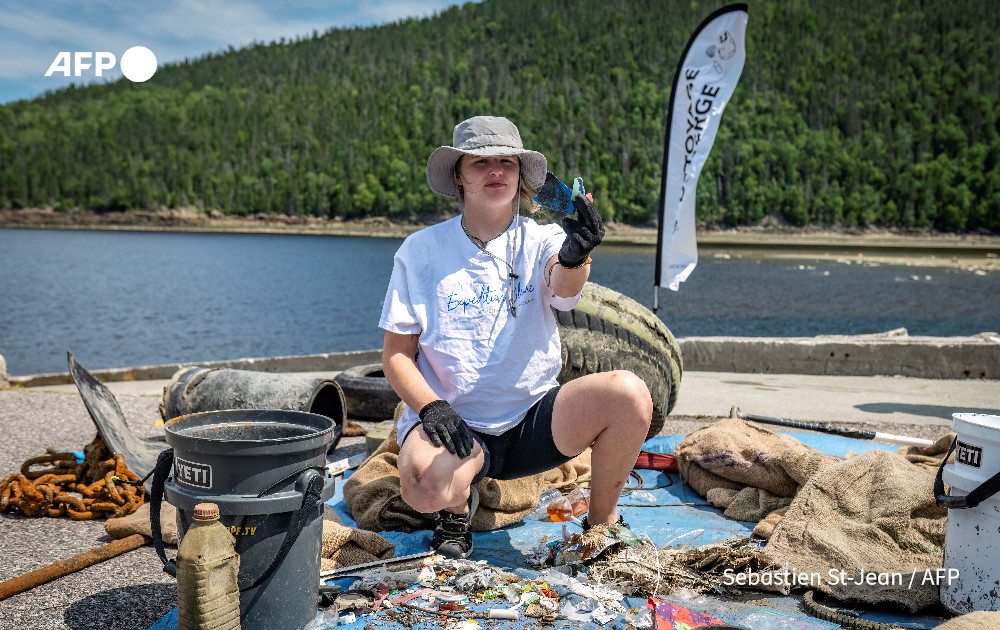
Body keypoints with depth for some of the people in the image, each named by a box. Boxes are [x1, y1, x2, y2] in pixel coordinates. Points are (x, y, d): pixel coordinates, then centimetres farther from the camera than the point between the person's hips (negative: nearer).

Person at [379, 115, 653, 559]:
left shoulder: (542, 241, 2)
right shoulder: (421, 250, 1)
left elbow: (562, 289, -23)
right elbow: (396, 355, 2)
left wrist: (574, 258, -47)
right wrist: (431, 406, -17)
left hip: (533, 418, 2)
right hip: (454, 421, -1)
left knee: (629, 394, -24)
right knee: (424, 484, -35)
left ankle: (601, 523, 2)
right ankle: (458, 508, 5)